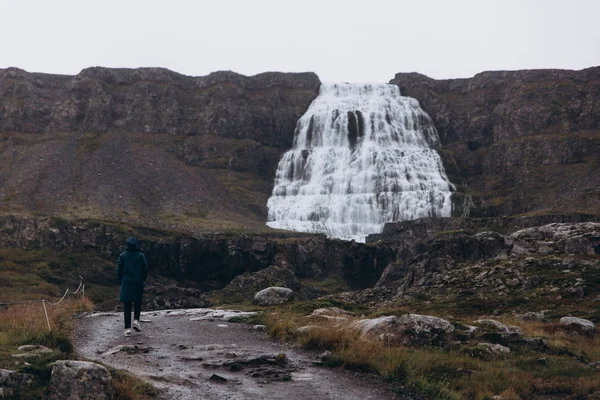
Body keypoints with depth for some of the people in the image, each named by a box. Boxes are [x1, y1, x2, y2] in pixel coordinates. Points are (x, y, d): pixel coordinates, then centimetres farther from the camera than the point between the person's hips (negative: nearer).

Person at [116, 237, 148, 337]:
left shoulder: (123, 255, 0)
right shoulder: (141, 255, -2)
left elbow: (119, 269, 1)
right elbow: (145, 269, -1)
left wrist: (120, 281, 11)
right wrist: (143, 279, 13)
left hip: (126, 283, 0)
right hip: (138, 283, 0)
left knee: (127, 306, 1)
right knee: (138, 303, 16)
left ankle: (127, 328, -3)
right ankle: (136, 320, -5)